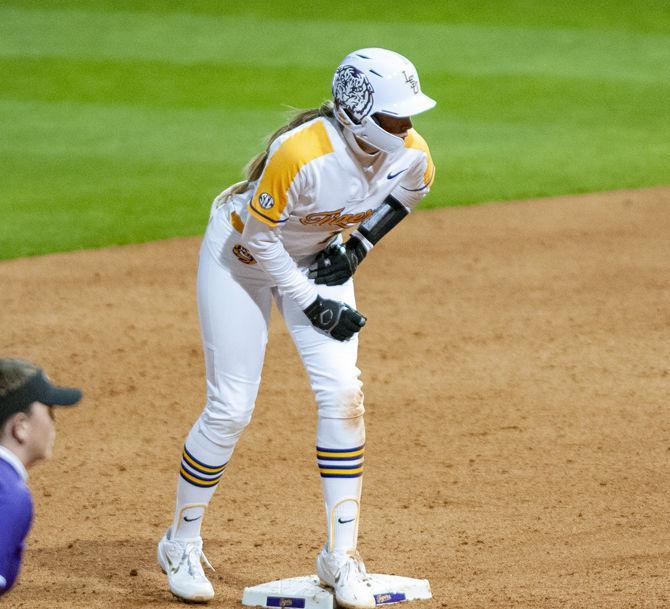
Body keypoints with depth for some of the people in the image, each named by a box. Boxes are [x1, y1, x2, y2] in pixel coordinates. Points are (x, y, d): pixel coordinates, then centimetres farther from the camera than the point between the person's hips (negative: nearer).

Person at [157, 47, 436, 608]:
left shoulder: (410, 154, -21)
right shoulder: (301, 154, -39)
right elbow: (259, 239, -26)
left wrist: (361, 242, -5)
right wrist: (314, 306, -22)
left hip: (316, 258, 5)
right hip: (242, 251, -5)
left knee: (342, 393, -10)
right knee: (231, 409, -4)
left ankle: (340, 556, -1)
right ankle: (182, 543, 18)